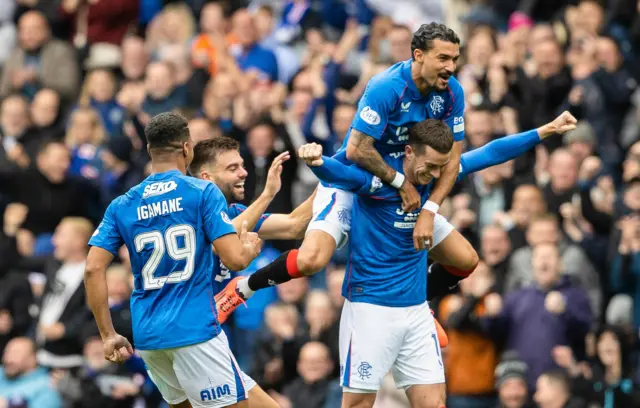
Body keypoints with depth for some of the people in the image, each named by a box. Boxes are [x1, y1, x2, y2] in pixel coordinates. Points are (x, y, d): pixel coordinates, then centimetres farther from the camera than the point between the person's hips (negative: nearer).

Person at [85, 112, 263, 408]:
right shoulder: (203, 192, -4)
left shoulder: (122, 206, 8)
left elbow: (93, 269, 0)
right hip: (194, 330, -6)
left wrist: (108, 336, 5)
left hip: (146, 337, 6)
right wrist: (250, 249, 14)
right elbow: (235, 260, -10)